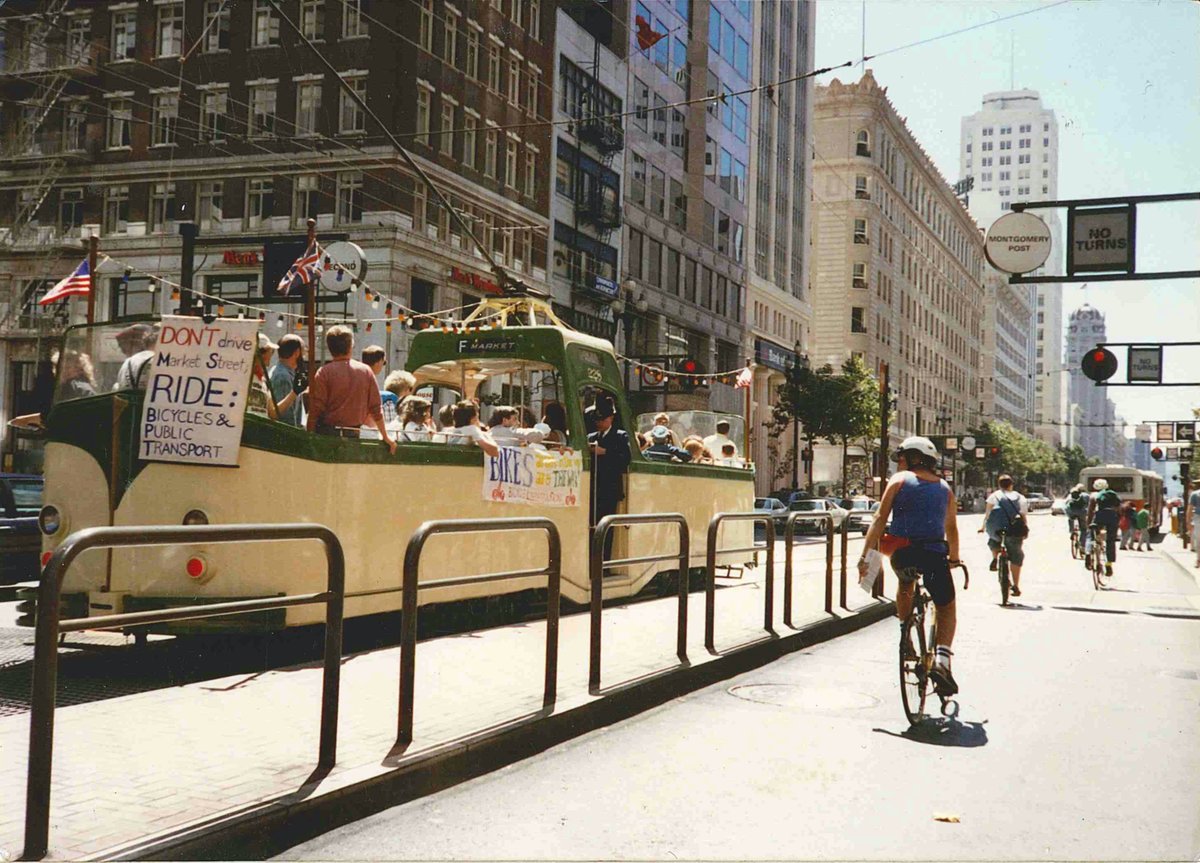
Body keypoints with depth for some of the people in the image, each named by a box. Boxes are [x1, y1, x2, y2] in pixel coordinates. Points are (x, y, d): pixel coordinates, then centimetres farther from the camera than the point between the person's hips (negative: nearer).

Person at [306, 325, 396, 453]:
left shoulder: (323, 373, -6)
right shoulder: (365, 371, 3)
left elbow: (315, 410, -10)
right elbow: (376, 408, 7)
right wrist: (385, 435, 17)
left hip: (327, 433, -3)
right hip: (353, 434, 3)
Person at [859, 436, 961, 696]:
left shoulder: (899, 480, 6)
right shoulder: (945, 488, 16)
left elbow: (880, 519, -3)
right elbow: (952, 529, 20)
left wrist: (865, 555, -4)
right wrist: (954, 558, 36)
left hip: (903, 554, -1)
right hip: (935, 554, 1)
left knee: (905, 585, 34)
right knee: (946, 609, 17)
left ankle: (905, 634, 22)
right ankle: (942, 660, -4)